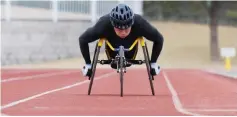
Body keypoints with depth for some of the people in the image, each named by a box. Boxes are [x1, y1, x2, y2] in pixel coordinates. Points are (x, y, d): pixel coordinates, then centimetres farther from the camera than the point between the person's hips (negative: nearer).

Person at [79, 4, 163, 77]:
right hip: (112, 46, -1)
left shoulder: (140, 24, -44)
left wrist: (153, 63, -23)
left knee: (128, 63, 24)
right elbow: (83, 39, -31)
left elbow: (159, 39, -28)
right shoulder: (104, 25, -45)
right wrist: (88, 64, -24)